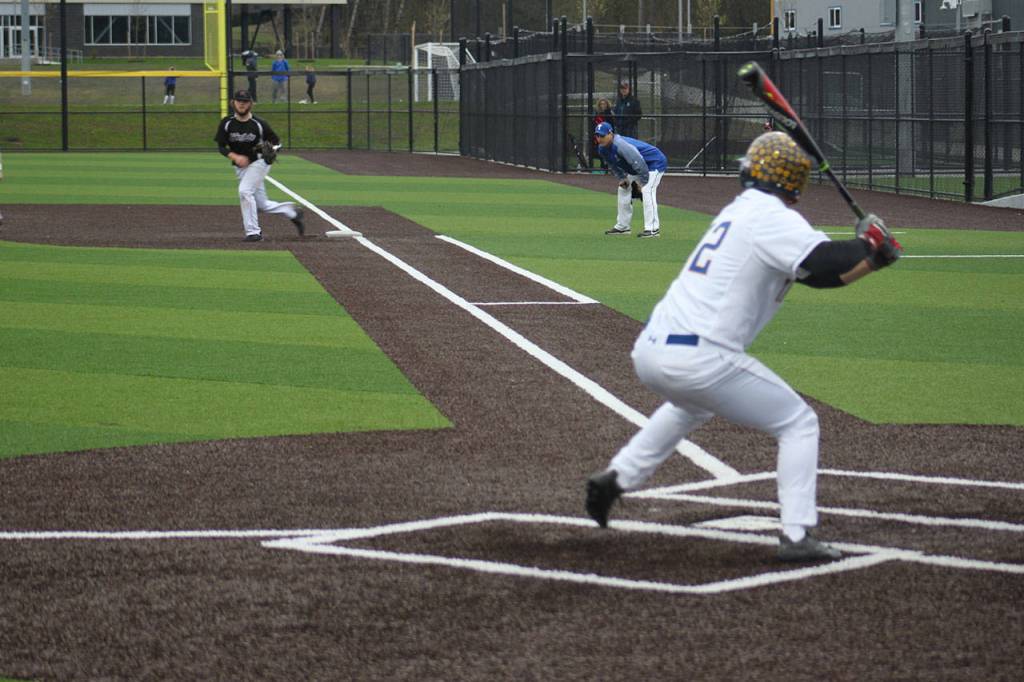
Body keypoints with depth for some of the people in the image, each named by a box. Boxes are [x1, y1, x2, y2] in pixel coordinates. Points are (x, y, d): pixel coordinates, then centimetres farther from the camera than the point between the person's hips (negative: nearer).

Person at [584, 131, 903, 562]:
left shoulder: (738, 211, 20)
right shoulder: (771, 217, -6)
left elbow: (813, 273, 22)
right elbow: (824, 261, -20)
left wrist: (872, 259, 14)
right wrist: (868, 245, 0)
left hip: (649, 350, 8)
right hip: (698, 360, -8)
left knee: (691, 404, 41)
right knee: (799, 424, 6)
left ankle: (616, 478, 36)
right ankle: (796, 536, -3)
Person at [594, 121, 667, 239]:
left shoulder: (621, 145, -35)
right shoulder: (602, 149, -5)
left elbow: (639, 162, -34)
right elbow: (613, 165, 13)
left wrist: (642, 182, -24)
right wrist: (621, 178, 1)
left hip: (655, 162, -10)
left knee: (647, 191, -25)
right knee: (623, 189, 14)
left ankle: (652, 228, -28)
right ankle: (622, 227, 23)